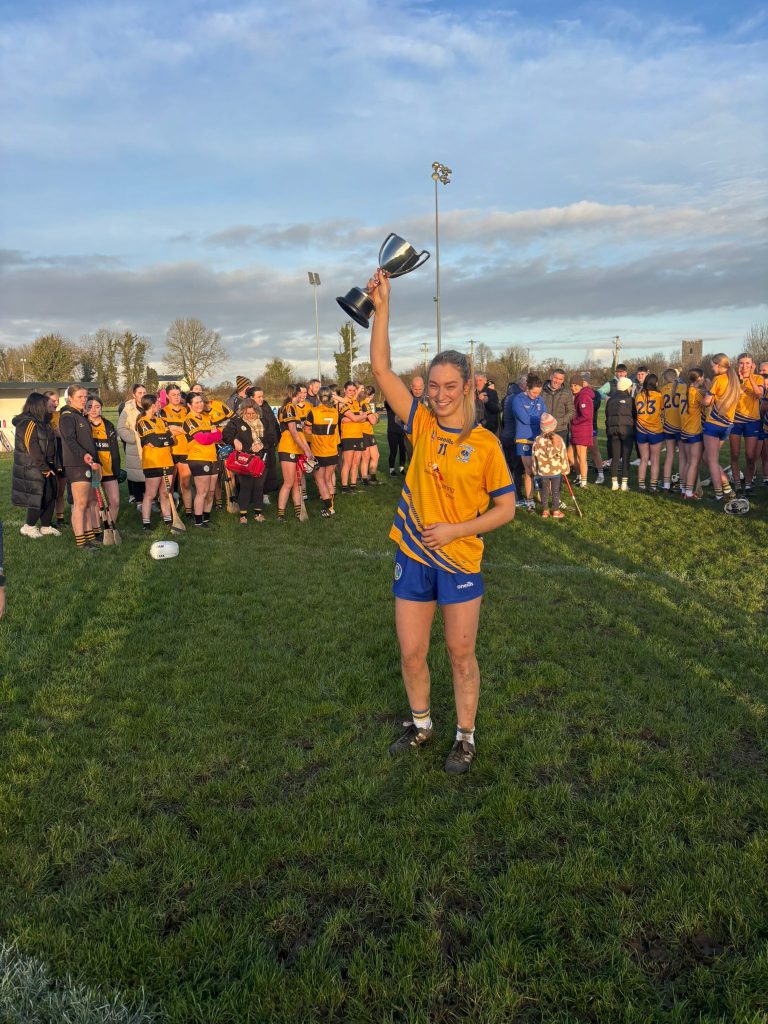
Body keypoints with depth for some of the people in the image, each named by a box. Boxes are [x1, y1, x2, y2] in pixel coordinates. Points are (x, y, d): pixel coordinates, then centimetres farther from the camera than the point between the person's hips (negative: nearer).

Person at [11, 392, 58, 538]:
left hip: (46, 468, 9)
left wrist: (50, 466, 7)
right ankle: (28, 527, 10)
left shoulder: (42, 422, 14)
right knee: (38, 498, -5)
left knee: (50, 497, 11)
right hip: (32, 470, -9)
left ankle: (46, 527, 22)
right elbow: (33, 449, -20)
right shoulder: (28, 423, -16)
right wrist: (45, 468, -17)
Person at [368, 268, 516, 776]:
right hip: (413, 558, 3)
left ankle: (466, 738, 29)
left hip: (459, 561, -3)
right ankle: (421, 724, 37)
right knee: (412, 654, 13)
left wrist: (456, 529, -16)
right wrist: (382, 307, -15)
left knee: (461, 655, 10)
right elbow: (381, 368, -8)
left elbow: (506, 509, -5)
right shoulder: (422, 424, -2)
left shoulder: (485, 443, -9)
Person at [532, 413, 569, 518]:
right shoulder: (558, 439, -12)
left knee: (544, 490, 12)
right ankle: (556, 511, 13)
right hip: (556, 470, -2)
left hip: (542, 471, 2)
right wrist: (566, 469, 4)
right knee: (555, 490, 8)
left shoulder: (538, 440, -8)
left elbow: (534, 456, -1)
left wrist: (536, 469, 12)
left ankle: (545, 510, 16)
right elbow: (563, 455, -7)